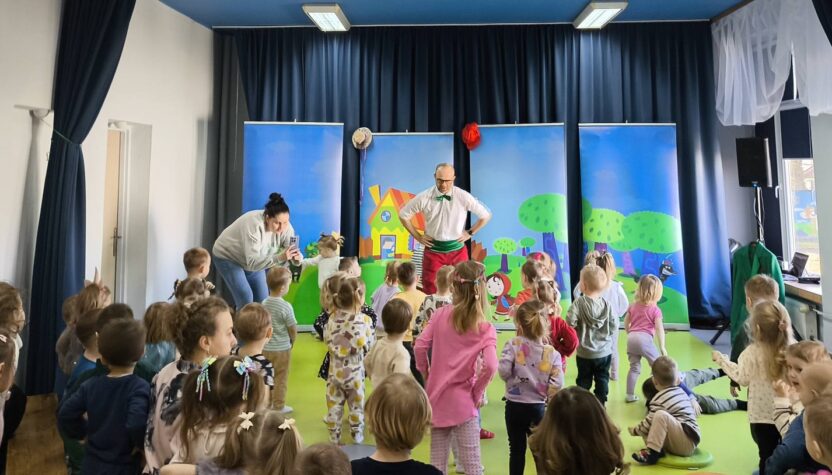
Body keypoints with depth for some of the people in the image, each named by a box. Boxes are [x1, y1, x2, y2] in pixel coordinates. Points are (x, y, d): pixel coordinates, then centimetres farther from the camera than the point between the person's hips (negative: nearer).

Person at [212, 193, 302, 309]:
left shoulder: (285, 227, -23)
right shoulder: (253, 225, -39)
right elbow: (252, 262, -43)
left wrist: (297, 257, -46)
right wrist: (280, 257, -56)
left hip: (252, 261, 6)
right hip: (227, 256, -6)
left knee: (262, 300, 2)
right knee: (246, 299, -18)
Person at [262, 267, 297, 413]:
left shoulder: (264, 303, -5)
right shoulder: (286, 306, -22)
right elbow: (293, 330, -14)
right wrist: (292, 341, 5)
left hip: (265, 347, 6)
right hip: (282, 348, -5)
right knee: (280, 379, 10)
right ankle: (278, 406, 21)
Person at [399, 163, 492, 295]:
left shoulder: (464, 197, -9)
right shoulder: (424, 197, -9)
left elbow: (486, 215, 3)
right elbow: (403, 215, 4)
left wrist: (470, 233, 1)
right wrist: (418, 236, 2)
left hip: (457, 251, 0)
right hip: (433, 251, 0)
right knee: (431, 292, 4)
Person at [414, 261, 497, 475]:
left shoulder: (440, 315, -5)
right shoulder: (486, 329, -10)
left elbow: (420, 347, -8)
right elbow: (490, 366, -23)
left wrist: (427, 376, 7)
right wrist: (477, 393, -6)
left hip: (437, 397, 3)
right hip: (463, 401, -3)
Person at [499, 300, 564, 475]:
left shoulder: (513, 344, -13)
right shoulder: (552, 353, -8)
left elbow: (503, 372, -20)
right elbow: (557, 385, -14)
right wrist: (545, 396, 4)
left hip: (514, 406, -1)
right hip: (537, 408, 1)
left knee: (516, 450, 13)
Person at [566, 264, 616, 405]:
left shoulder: (579, 302, -17)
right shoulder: (606, 304, -8)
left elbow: (570, 322, -23)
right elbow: (613, 325, -6)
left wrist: (578, 330, -3)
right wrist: (605, 334, 12)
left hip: (585, 352, -2)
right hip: (604, 351, 2)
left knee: (584, 380, 13)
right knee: (602, 379, 16)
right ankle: (600, 403, 22)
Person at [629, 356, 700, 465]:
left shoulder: (659, 399, -14)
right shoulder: (681, 392, 12)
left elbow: (649, 423, -9)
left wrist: (635, 431, 8)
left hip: (688, 443, -10)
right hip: (690, 443, 10)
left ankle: (652, 453, -27)